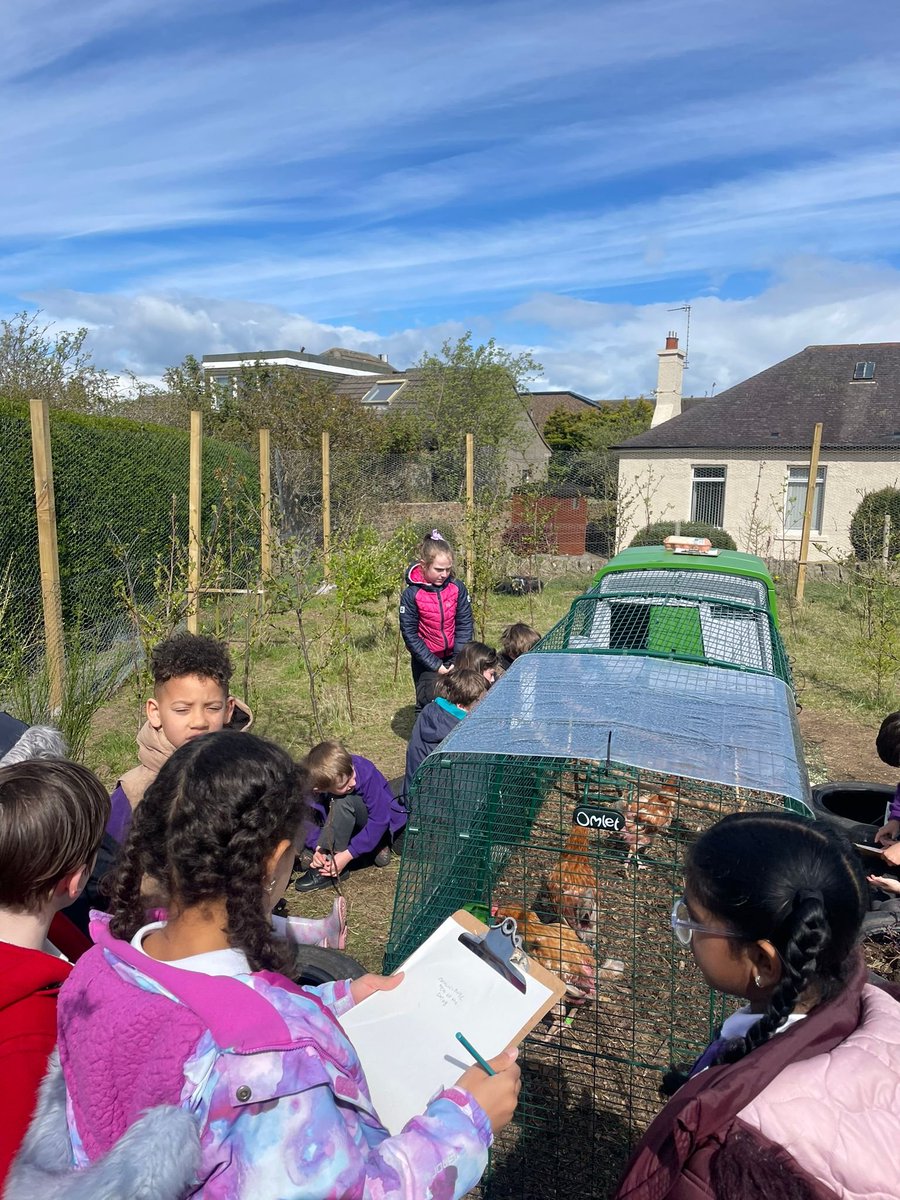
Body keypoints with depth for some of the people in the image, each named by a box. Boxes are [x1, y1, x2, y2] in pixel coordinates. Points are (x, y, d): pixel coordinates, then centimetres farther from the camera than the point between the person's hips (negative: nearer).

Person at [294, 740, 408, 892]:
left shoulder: (366, 772, -33)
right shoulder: (313, 787, -23)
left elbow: (379, 820, -29)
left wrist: (347, 855, -32)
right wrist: (318, 847, -29)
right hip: (350, 824, 5)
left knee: (343, 800, -33)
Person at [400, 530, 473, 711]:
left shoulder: (457, 588, -8)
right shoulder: (411, 594, -15)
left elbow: (465, 624, -4)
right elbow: (410, 634, -12)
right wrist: (435, 665, -15)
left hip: (453, 657, 2)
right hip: (425, 662, -2)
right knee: (427, 705, -1)